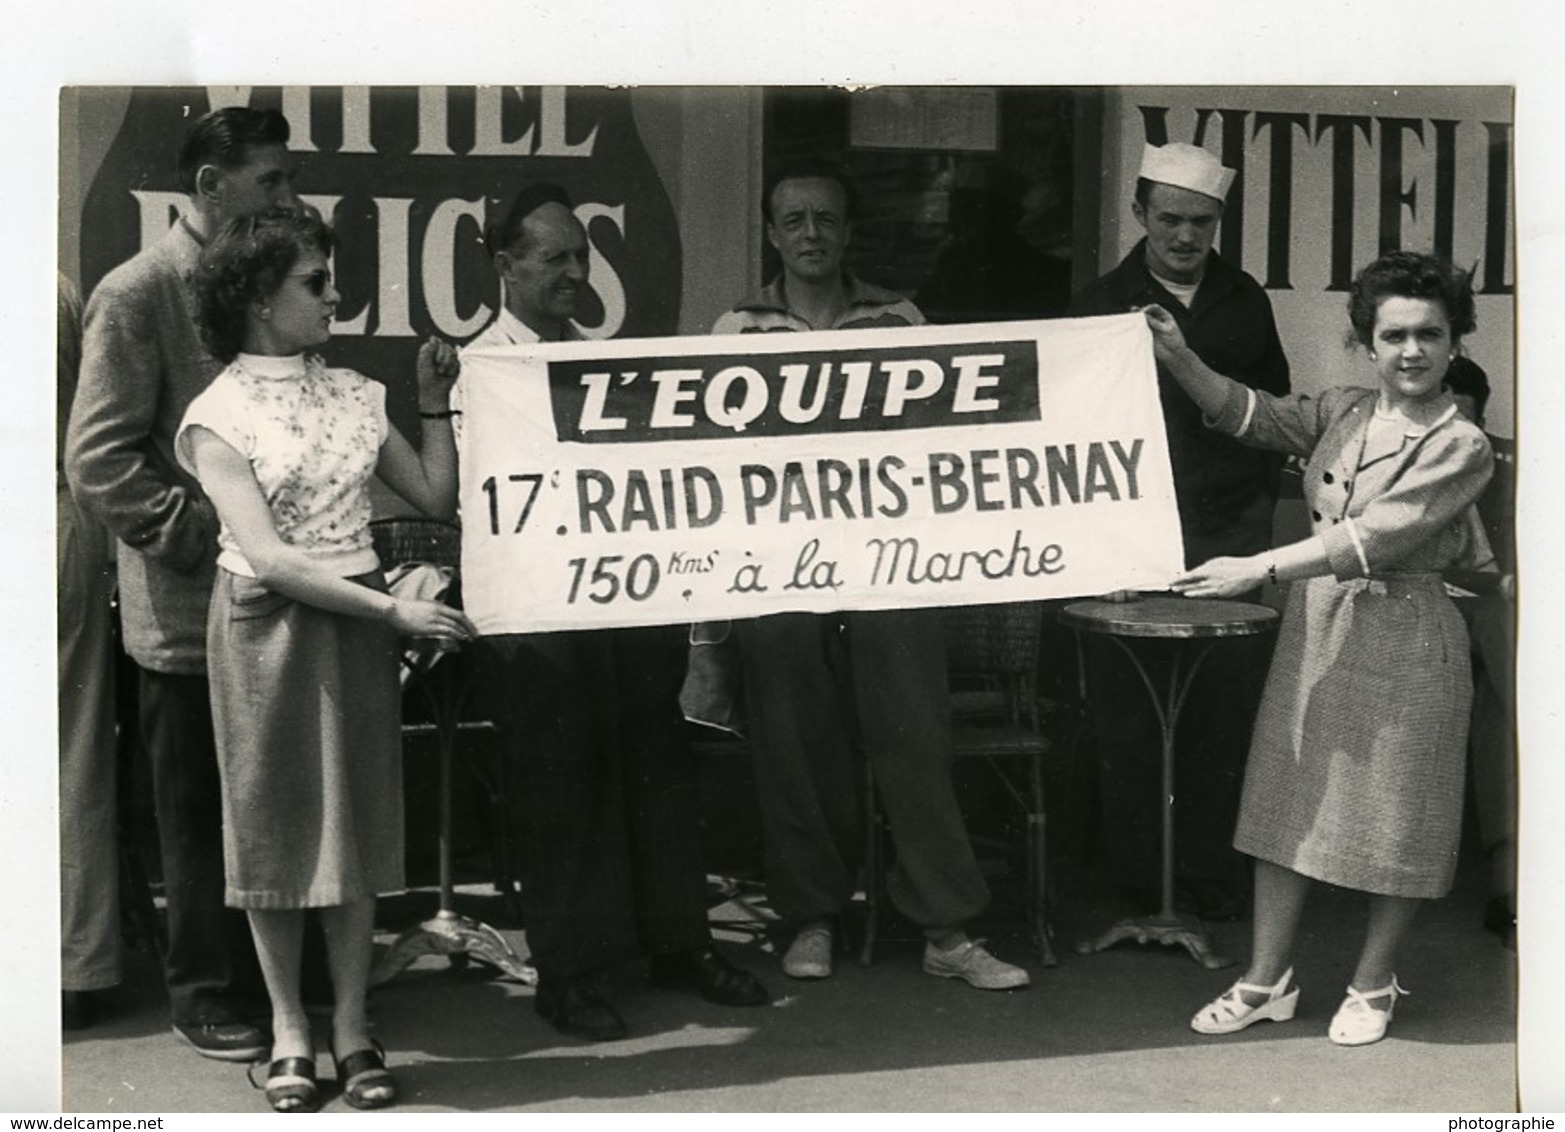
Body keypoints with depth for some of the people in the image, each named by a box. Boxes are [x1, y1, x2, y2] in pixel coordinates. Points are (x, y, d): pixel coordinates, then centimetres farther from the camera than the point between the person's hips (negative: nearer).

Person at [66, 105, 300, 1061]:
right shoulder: (139, 294, -10)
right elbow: (99, 460, -14)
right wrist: (206, 535, -18)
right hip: (190, 612, -6)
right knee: (202, 816, 6)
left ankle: (277, 977, 25)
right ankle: (208, 996, 19)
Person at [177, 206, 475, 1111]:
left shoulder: (354, 394, 8)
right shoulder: (219, 414, -6)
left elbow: (439, 498, 9)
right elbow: (269, 558, -15)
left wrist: (436, 404, 3)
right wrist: (397, 611, -19)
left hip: (357, 627, 4)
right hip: (268, 625, -4)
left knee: (358, 821, 5)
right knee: (275, 824, 4)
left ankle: (352, 1027, 14)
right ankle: (290, 1029, 15)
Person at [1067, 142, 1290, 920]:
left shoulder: (1245, 300, 13)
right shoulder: (1103, 304, 4)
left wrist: (1261, 499, 13)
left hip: (1229, 534, 2)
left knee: (1224, 707, 2)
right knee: (1127, 708, -1)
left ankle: (1211, 870, 13)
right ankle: (1135, 876, 8)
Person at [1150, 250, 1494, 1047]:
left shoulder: (1460, 448, -12)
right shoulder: (1342, 414, 6)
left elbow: (1373, 539, -21)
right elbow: (1246, 414, 1)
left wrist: (1258, 569, -27)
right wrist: (1179, 360, -16)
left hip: (1402, 635, -5)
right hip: (1315, 624, 5)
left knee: (1391, 816, 6)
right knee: (1287, 799, 8)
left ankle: (1372, 985, 23)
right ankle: (1267, 980, 18)